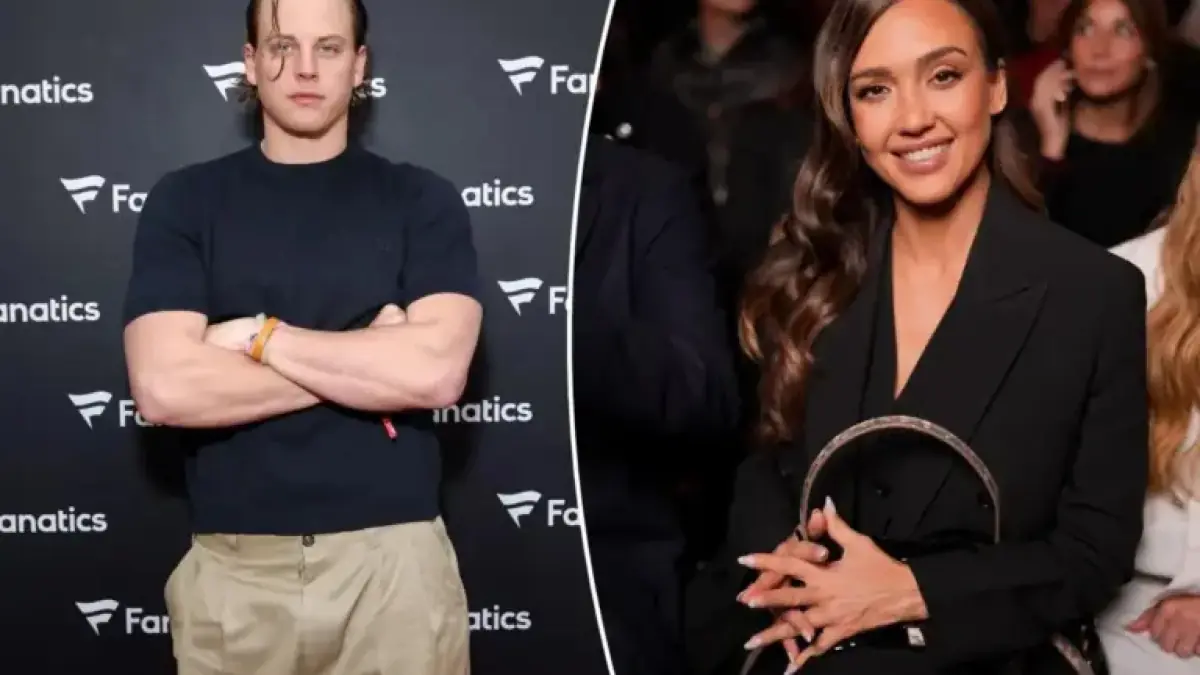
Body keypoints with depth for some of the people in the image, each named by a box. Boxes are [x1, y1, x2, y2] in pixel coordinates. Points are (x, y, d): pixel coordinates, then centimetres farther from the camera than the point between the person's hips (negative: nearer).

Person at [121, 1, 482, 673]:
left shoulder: (422, 201, 2)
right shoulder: (185, 201, 3)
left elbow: (436, 371, -12)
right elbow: (164, 387, -10)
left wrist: (260, 336, -9)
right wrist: (370, 362, -8)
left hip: (393, 559, 0)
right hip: (234, 567, 1)